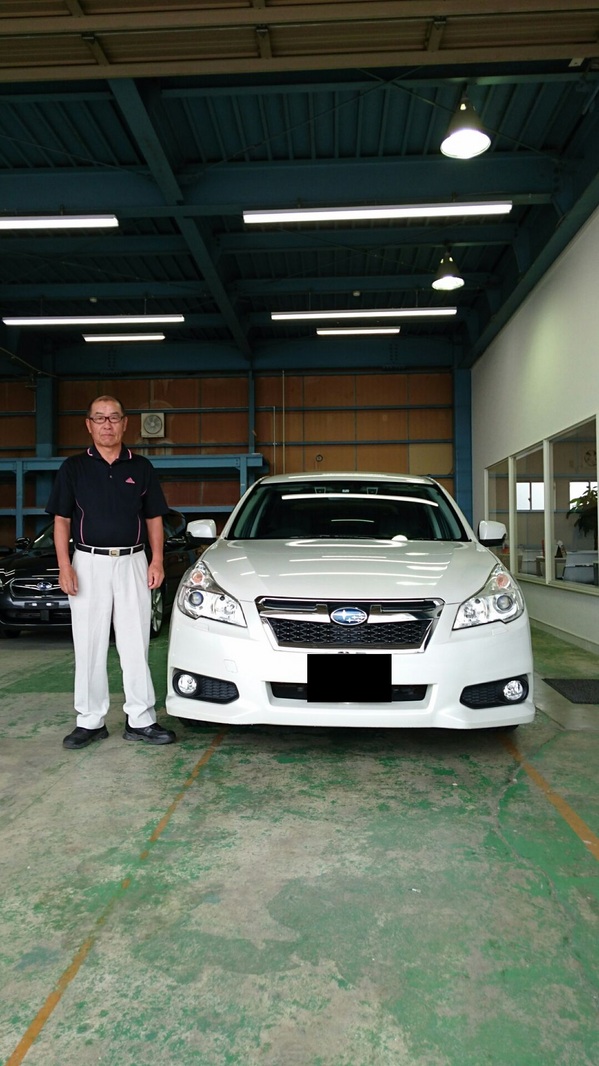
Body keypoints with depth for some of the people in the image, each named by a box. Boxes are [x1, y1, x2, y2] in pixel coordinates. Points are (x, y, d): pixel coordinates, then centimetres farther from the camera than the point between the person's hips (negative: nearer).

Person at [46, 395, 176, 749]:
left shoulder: (141, 467, 7)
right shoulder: (74, 467, 5)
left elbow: (154, 519, 9)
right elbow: (62, 521, 3)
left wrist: (157, 560, -2)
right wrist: (64, 567, -7)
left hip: (133, 563, 1)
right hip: (89, 564, 0)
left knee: (136, 644, 3)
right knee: (90, 647, 5)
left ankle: (140, 720, 11)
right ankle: (90, 721, 15)